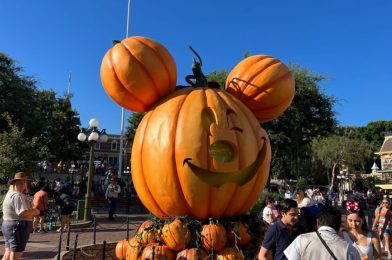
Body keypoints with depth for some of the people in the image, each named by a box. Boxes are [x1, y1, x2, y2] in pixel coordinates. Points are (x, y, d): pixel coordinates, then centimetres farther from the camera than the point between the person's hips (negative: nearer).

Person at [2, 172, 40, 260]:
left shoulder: (11, 193, 15)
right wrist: (34, 211, -11)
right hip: (18, 228, -11)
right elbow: (23, 213, -28)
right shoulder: (17, 196, -19)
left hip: (9, 226, 11)